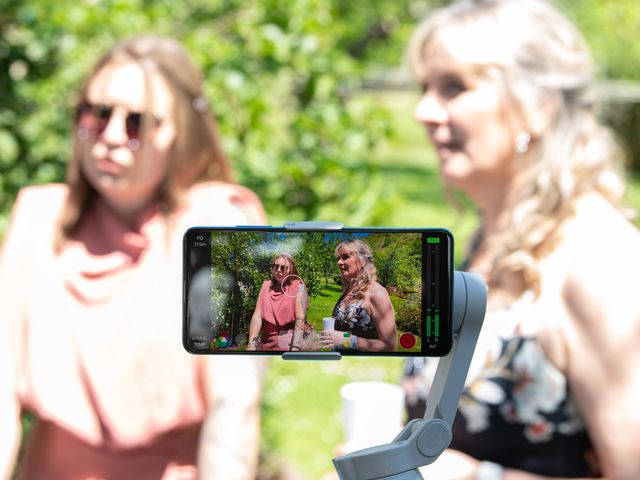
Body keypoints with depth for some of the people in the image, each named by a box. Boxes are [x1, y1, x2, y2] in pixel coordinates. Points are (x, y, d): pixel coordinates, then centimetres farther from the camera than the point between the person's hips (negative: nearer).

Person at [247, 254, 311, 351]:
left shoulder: (298, 287, -5)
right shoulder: (266, 286, 7)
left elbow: (300, 319, -14)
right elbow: (257, 316, -1)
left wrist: (295, 349, -24)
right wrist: (251, 344, -12)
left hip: (289, 343, -4)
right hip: (266, 343, 4)